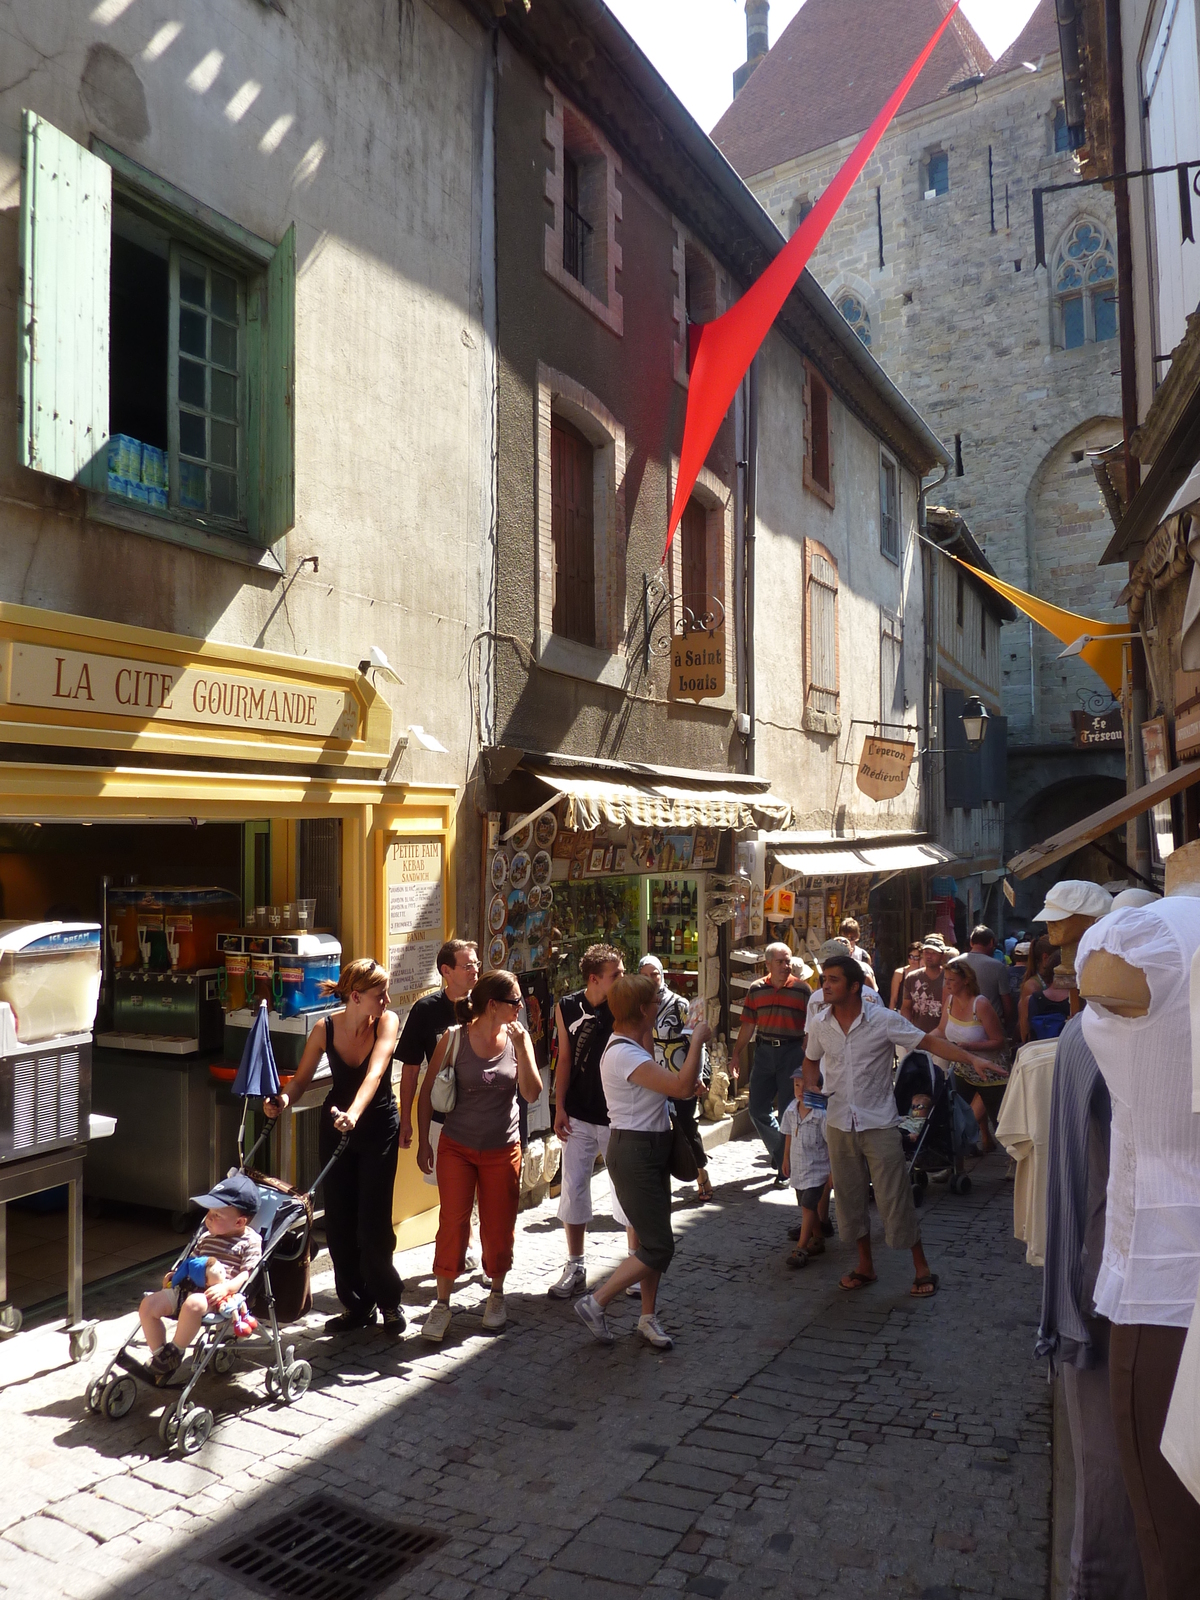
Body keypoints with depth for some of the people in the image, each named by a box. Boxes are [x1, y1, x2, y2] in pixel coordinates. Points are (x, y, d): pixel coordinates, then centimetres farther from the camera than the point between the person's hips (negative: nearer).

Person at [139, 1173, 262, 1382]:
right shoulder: (207, 1236, 25)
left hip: (216, 1294, -8)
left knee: (193, 1304, -40)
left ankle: (174, 1353, -16)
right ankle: (159, 1358, -1)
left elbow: (247, 1274, -9)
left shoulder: (250, 1241, 1)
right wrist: (176, 1274, 14)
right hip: (187, 1286, 8)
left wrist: (226, 1287, -26)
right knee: (148, 1304, -10)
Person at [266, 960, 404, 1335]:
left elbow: (375, 1073, -32)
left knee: (373, 1225, -4)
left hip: (378, 1128, -3)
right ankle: (356, 1304, 25)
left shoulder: (387, 1022, -18)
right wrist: (283, 1099, -30)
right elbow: (301, 1080, -7)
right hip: (334, 1128, 3)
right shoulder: (326, 1030, -11)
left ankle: (389, 1302, 19)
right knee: (338, 1223, 7)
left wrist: (353, 1114, -48)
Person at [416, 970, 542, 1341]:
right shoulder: (454, 1038, -10)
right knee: (452, 1223, -1)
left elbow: (532, 1093, -10)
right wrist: (423, 1142, -2)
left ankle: (496, 1294, 32)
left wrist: (521, 1045, -19)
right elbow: (427, 1092, -2)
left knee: (498, 1226, 11)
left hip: (502, 1149, 2)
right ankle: (442, 1303, 14)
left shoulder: (518, 1038, -4)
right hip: (456, 1147, -2)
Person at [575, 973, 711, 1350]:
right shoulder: (624, 1053, -23)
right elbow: (681, 1085, -31)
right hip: (634, 1153, -10)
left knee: (654, 1241, 15)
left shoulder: (633, 1046, 10)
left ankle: (647, 1318, 26)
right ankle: (594, 1303, 6)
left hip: (652, 1149, 10)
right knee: (658, 1248, -6)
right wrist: (698, 1040, -19)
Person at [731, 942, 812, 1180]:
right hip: (764, 1051, 3)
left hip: (793, 1052, -3)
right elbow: (748, 1024, 9)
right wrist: (737, 1052, 5)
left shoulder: (802, 989, -2)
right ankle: (780, 1154, 28)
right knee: (758, 1109, 6)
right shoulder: (756, 989, 6)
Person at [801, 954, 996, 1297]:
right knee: (849, 1197, 12)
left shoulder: (884, 1020, -13)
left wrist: (973, 1060, -22)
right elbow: (812, 1060, 16)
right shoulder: (818, 1024, -1)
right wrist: (810, 1090, -2)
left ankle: (922, 1268, 17)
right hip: (839, 1124, 4)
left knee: (895, 1198, -1)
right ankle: (865, 1265, 29)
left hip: (879, 1123, -4)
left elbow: (930, 1042, -12)